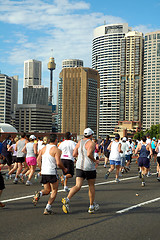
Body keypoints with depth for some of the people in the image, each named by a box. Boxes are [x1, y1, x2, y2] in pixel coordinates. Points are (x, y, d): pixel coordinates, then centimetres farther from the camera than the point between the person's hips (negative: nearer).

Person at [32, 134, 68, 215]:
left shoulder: (43, 148, 10)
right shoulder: (56, 150, -9)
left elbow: (38, 160, 7)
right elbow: (58, 163, -17)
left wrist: (41, 170, 16)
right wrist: (64, 169, 1)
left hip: (43, 173, 6)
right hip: (52, 173, -6)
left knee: (47, 190, 19)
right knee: (54, 191, 9)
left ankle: (39, 194, -12)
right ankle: (48, 208, 0)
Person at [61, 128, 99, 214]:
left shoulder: (79, 142, 9)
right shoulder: (91, 143, -11)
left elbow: (74, 154, 8)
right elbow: (89, 154, -26)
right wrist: (95, 160, -11)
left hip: (79, 166, 5)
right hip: (89, 167, -5)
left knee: (77, 186, -2)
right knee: (91, 186, 13)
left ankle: (67, 199, -27)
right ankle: (92, 207, 23)